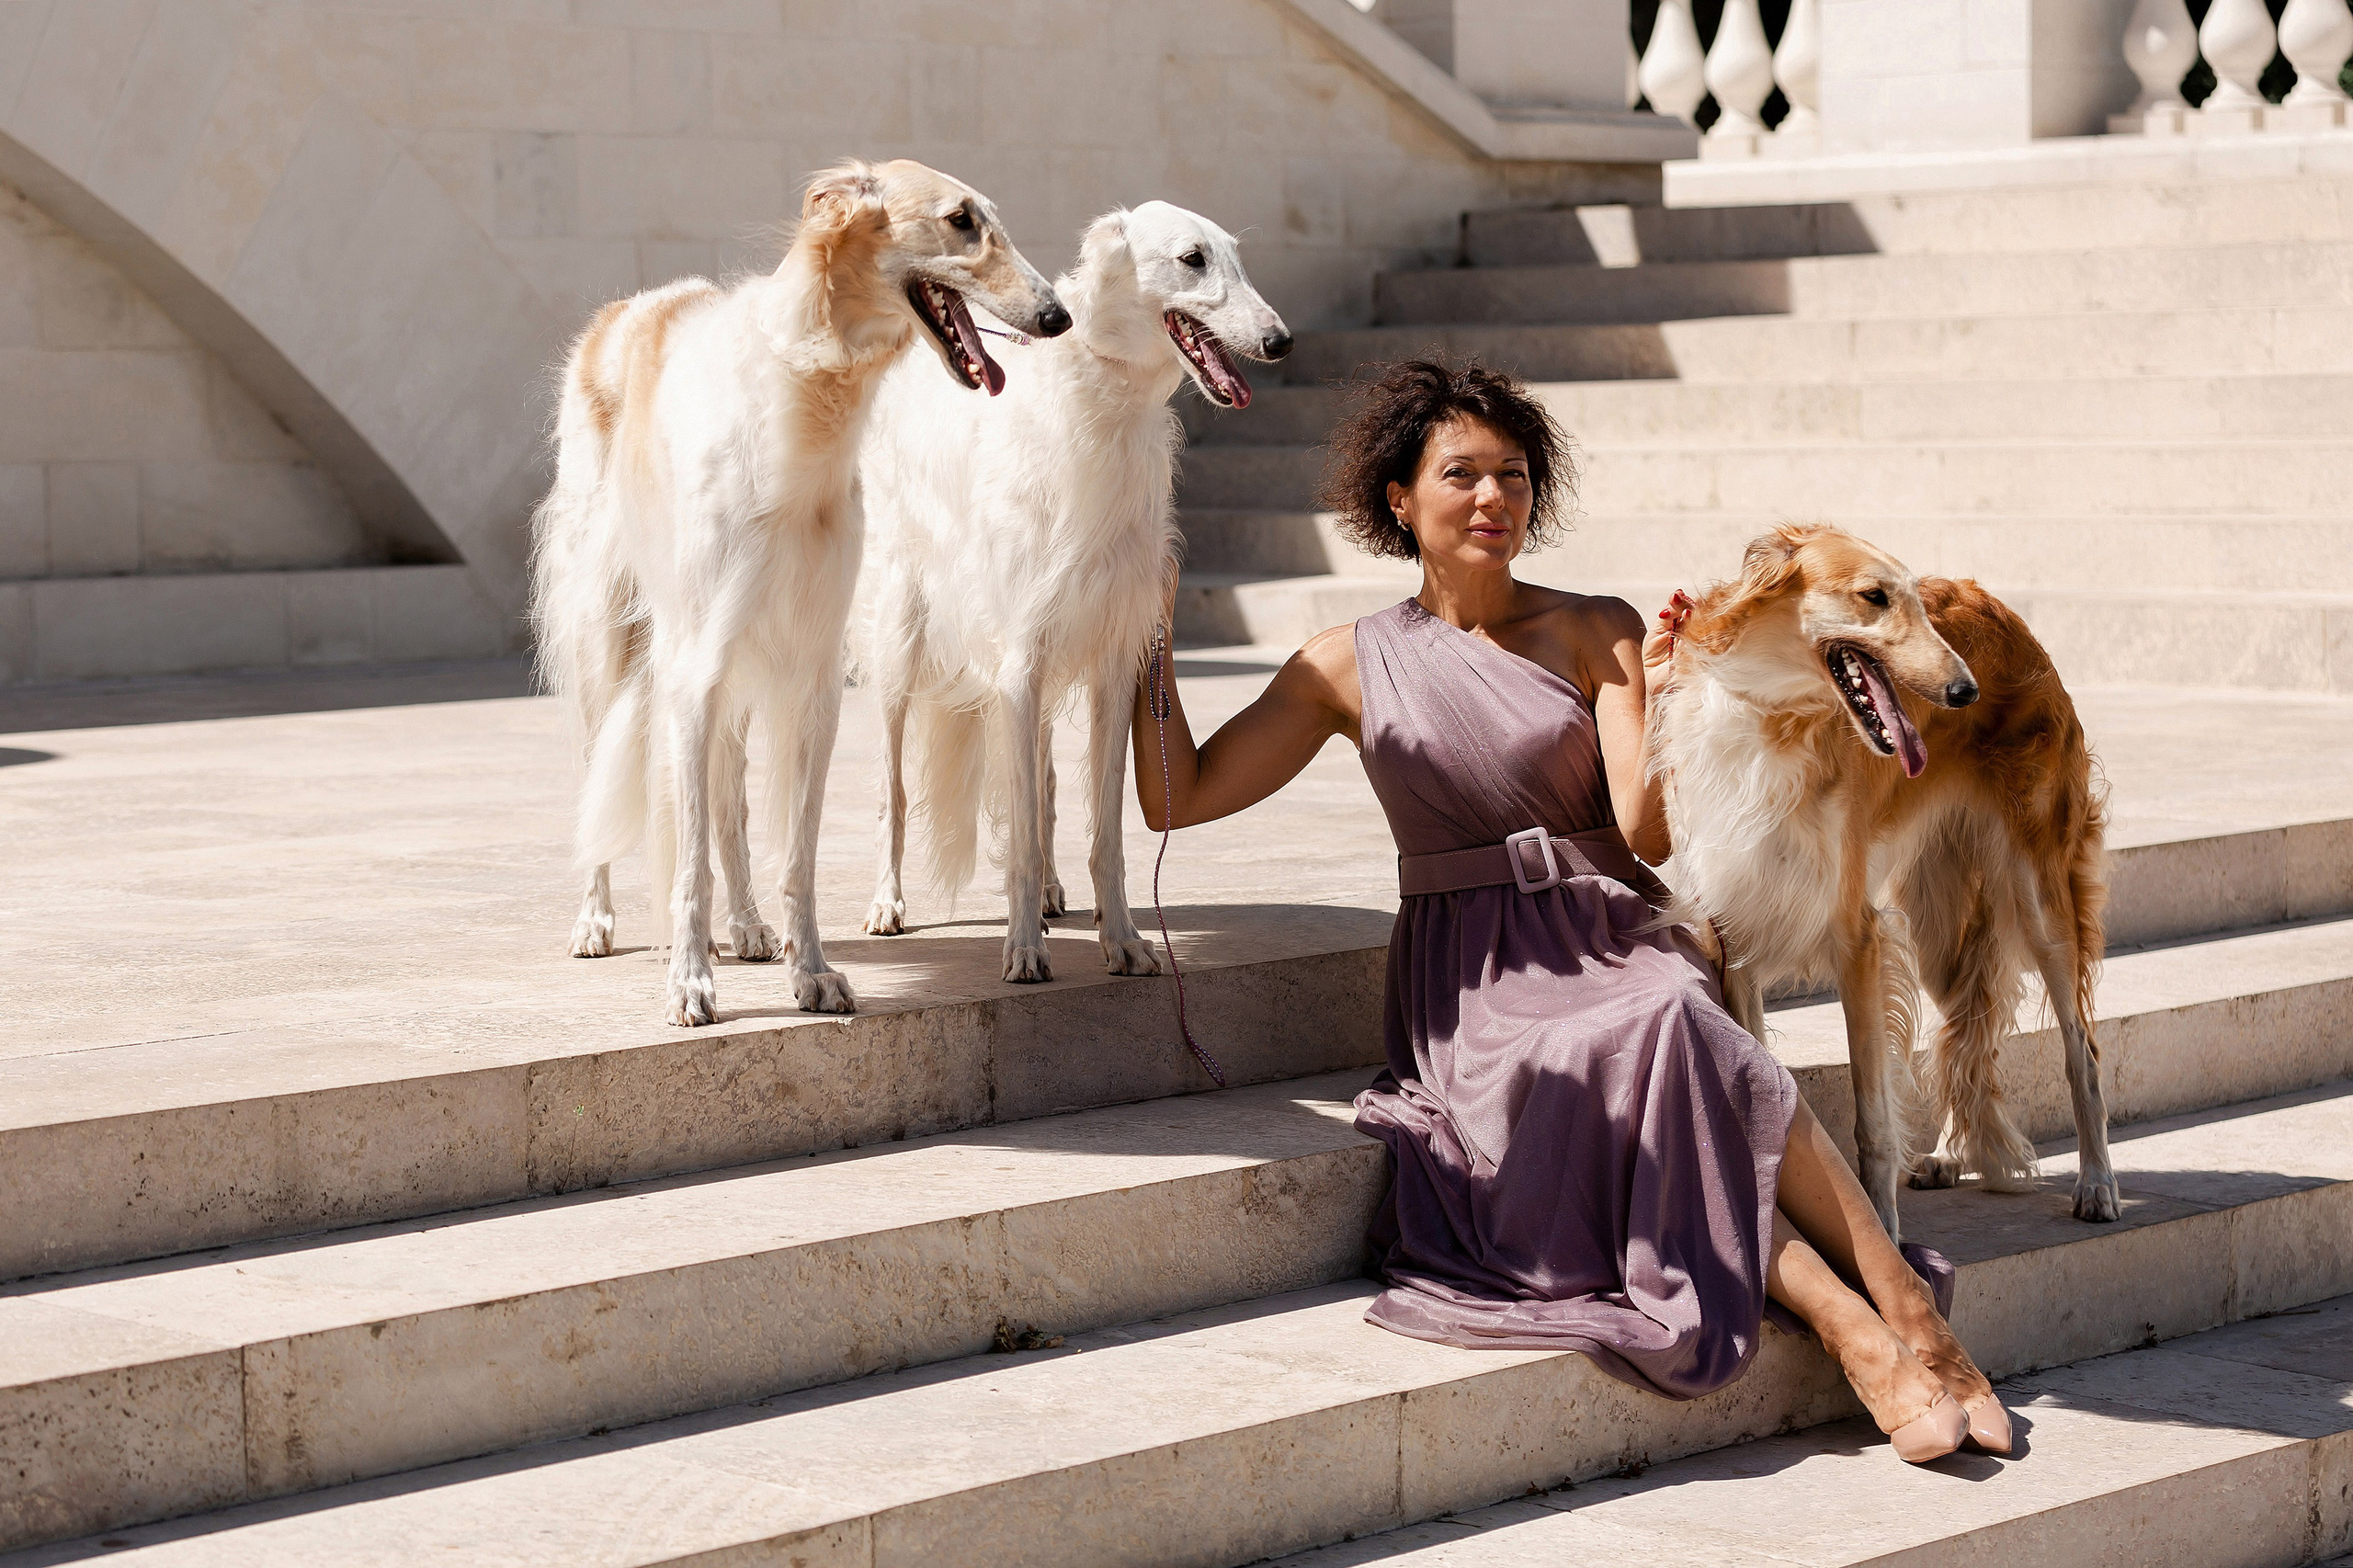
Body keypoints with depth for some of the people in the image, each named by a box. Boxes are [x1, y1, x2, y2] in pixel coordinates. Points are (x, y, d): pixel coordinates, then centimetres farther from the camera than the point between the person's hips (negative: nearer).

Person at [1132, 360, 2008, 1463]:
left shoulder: (1594, 632, 8)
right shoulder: (1354, 665, 10)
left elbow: (1649, 835, -3)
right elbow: (1180, 795, 6)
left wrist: (1661, 707, -19)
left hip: (1605, 946, 1)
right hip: (1470, 987, -1)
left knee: (1679, 1034, -36)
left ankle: (1906, 1315, -33)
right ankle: (1861, 1334, -37)